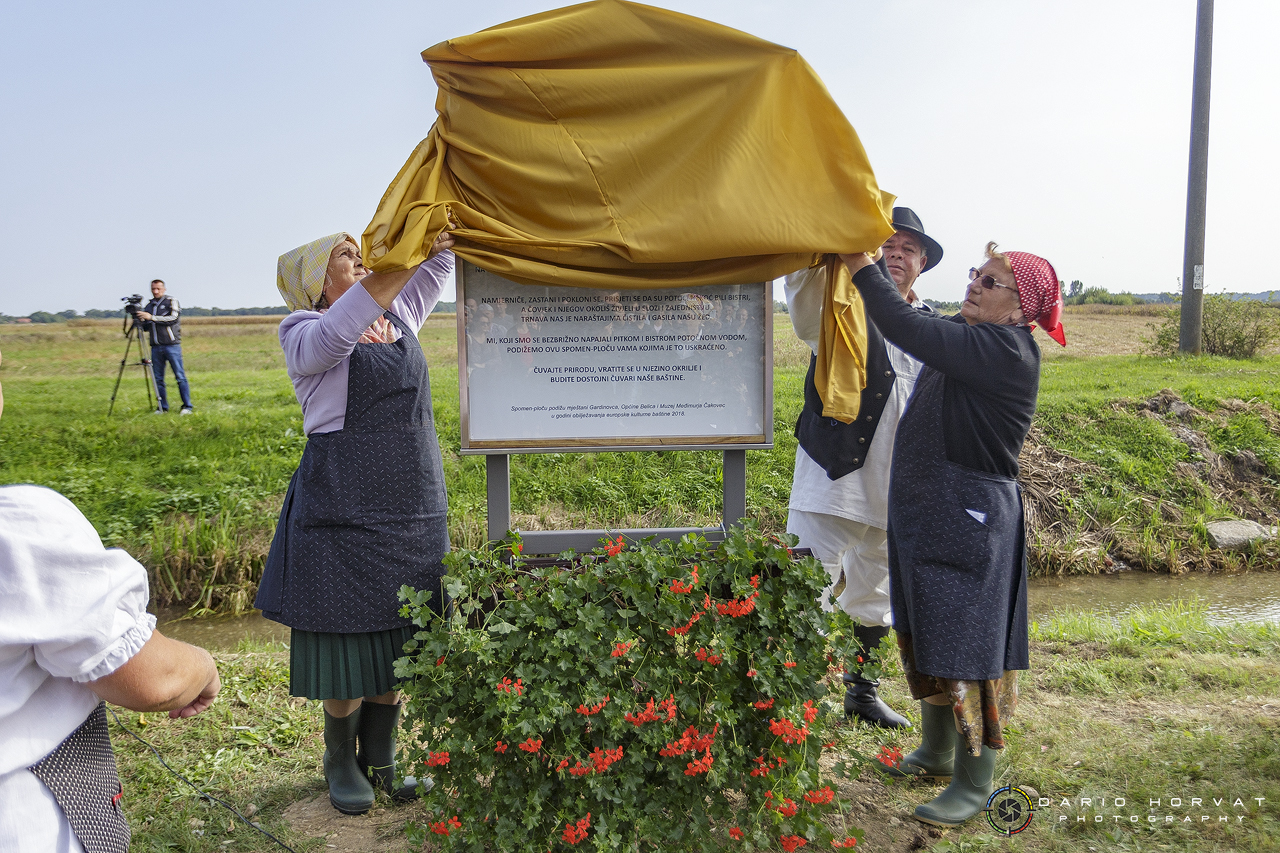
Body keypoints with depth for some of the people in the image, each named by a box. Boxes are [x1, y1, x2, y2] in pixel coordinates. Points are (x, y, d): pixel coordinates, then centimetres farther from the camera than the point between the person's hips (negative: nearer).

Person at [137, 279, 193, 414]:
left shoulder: (171, 301, 3)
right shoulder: (149, 305, 17)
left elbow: (173, 318, -13)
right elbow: (145, 327, 21)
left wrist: (152, 317, -16)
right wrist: (139, 320, 0)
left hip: (172, 345, -5)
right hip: (156, 346, 5)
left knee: (180, 376, -6)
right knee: (158, 378, 3)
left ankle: (187, 406, -3)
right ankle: (162, 407, 10)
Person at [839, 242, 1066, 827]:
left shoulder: (1004, 349, -18)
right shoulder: (968, 337, 10)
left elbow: (908, 331, -26)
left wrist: (861, 265, -20)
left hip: (970, 520, -10)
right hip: (928, 514, 10)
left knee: (966, 648, 1)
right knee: (926, 637, 19)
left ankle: (974, 782, 18)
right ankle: (937, 752, 38)